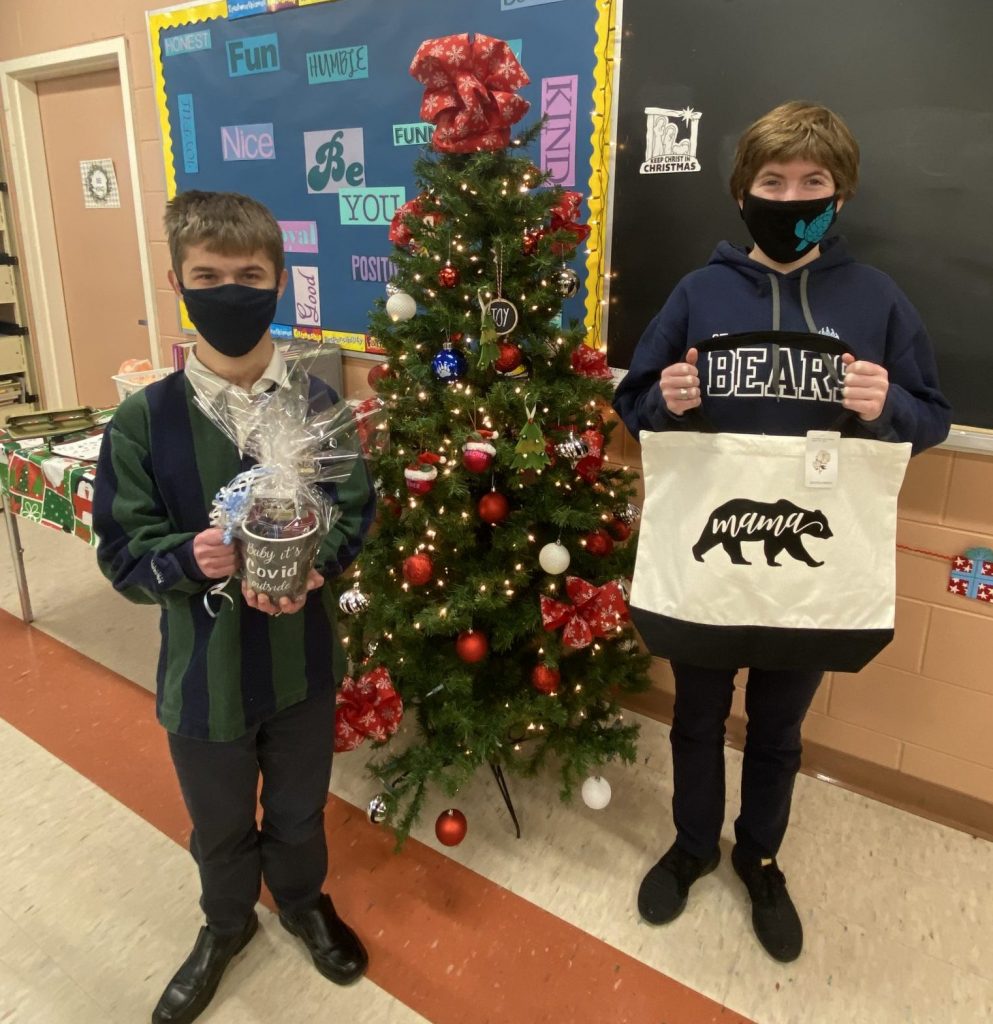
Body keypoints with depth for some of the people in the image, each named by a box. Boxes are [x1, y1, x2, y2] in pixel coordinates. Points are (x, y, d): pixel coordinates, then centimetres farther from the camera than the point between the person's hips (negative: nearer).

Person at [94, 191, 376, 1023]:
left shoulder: (317, 402, -9)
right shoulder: (144, 418, -13)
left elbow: (356, 509, -4)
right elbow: (124, 552, -9)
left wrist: (314, 564, -23)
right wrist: (188, 558, -30)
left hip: (303, 657, 1)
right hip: (203, 668, 0)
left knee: (299, 806, 24)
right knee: (220, 822, 24)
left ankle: (303, 898, 55)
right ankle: (227, 923, 54)